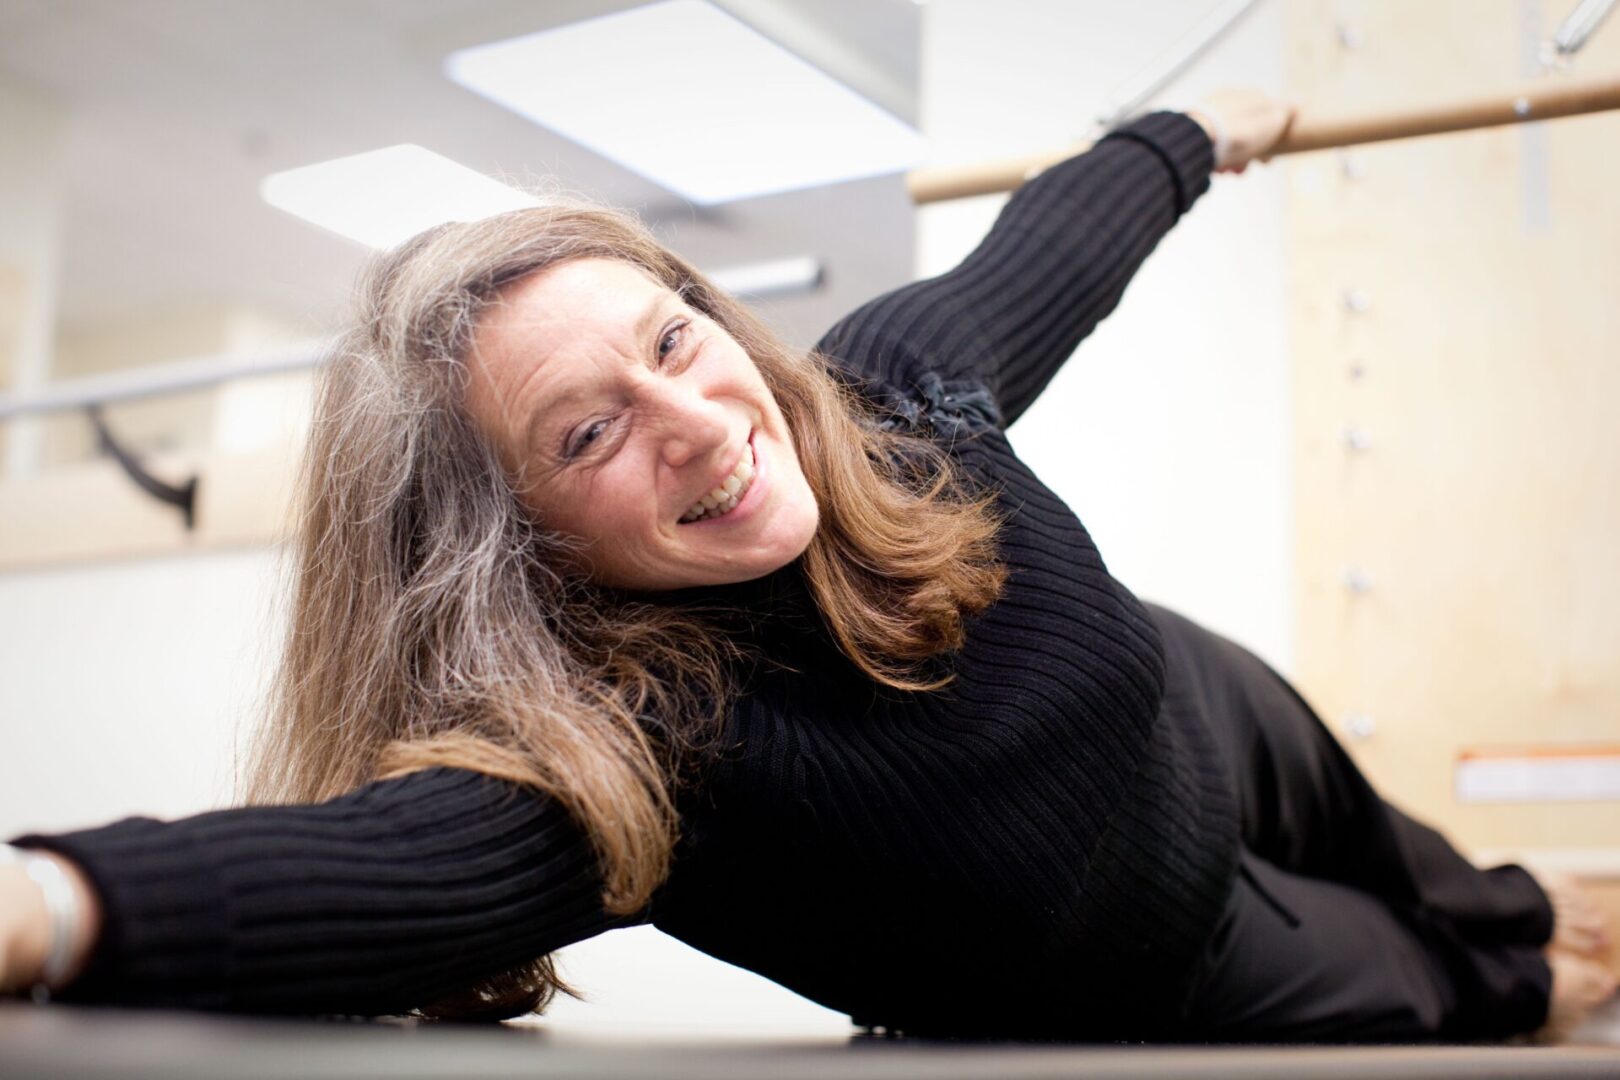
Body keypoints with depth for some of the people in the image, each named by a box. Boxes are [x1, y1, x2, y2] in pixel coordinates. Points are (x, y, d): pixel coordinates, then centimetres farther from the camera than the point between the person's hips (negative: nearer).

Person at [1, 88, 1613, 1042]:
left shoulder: (899, 392, -29)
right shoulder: (628, 741, -43)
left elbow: (1048, 251, -8)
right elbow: (384, 860, -62)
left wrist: (1193, 135, 12)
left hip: (1226, 739, 5)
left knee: (1415, 888, 36)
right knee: (1394, 994, 21)